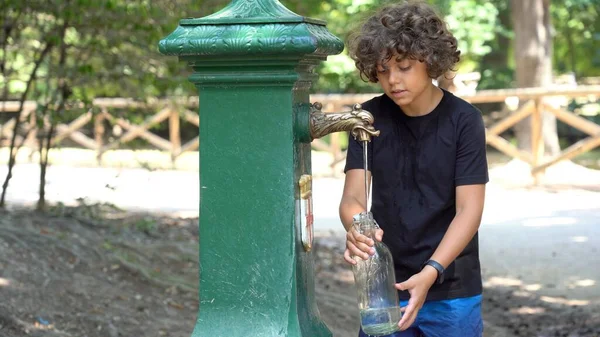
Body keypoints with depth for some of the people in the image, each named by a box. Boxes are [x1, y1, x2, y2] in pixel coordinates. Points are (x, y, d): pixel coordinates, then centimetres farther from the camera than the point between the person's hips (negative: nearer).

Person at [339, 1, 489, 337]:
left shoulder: (464, 120, -9)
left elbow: (469, 210, -13)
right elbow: (353, 197, -7)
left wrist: (430, 273, -27)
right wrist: (356, 229, -31)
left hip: (451, 290, -2)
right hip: (384, 285, 2)